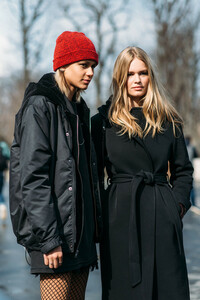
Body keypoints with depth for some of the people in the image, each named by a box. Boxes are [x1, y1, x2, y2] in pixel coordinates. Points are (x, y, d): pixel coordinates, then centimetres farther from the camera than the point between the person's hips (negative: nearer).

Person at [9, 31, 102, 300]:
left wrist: (94, 226, 16)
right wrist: (48, 237, -21)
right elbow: (33, 176, -16)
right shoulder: (39, 106, -9)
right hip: (55, 228, -8)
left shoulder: (78, 109, 17)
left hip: (81, 229, 8)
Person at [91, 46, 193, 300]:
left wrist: (179, 203, 2)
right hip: (121, 214, -2)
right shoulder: (104, 120, 4)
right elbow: (95, 174, 5)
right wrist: (98, 216, -3)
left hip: (162, 215, 2)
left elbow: (183, 170, 16)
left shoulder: (168, 120, 10)